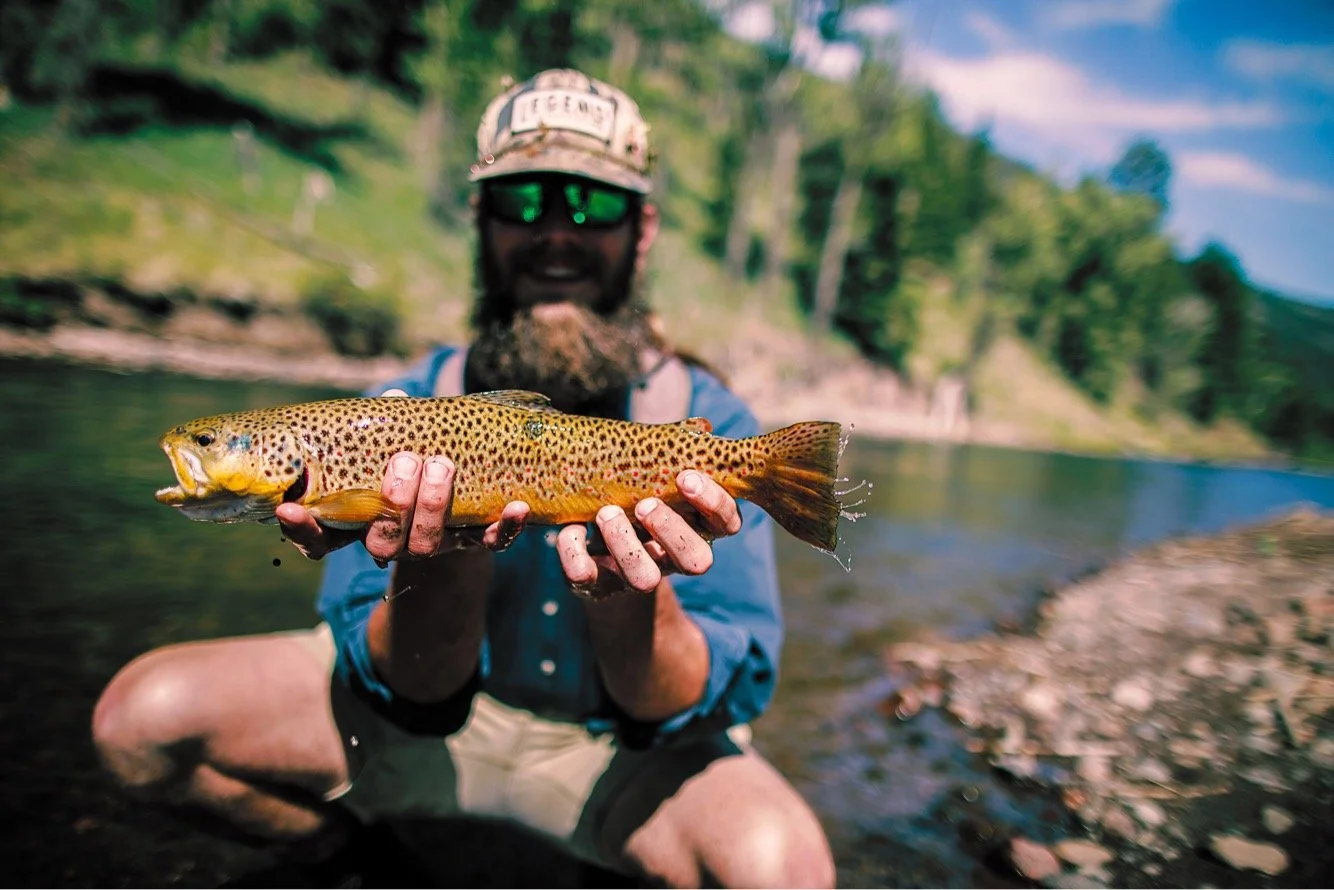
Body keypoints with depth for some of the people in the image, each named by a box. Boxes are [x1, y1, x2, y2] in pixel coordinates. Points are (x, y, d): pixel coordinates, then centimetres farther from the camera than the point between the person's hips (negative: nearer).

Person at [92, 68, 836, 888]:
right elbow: (411, 691, -15)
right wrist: (444, 572, -37)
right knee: (144, 713, -12)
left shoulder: (710, 423, -16)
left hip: (614, 740, 0)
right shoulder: (405, 410, -13)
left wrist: (627, 603, -42)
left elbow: (703, 712, -20)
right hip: (436, 710, 1)